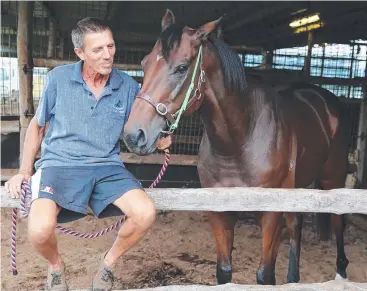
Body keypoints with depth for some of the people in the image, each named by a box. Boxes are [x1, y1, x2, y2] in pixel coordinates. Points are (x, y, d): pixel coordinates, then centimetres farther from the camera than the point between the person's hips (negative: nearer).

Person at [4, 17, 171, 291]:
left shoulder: (128, 86, 1)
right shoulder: (58, 78, -1)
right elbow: (37, 125, 12)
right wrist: (25, 171, 7)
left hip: (107, 167, 2)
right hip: (58, 164, -1)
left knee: (146, 213, -23)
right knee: (40, 230, -28)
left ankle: (109, 261, 9)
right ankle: (56, 265, 11)